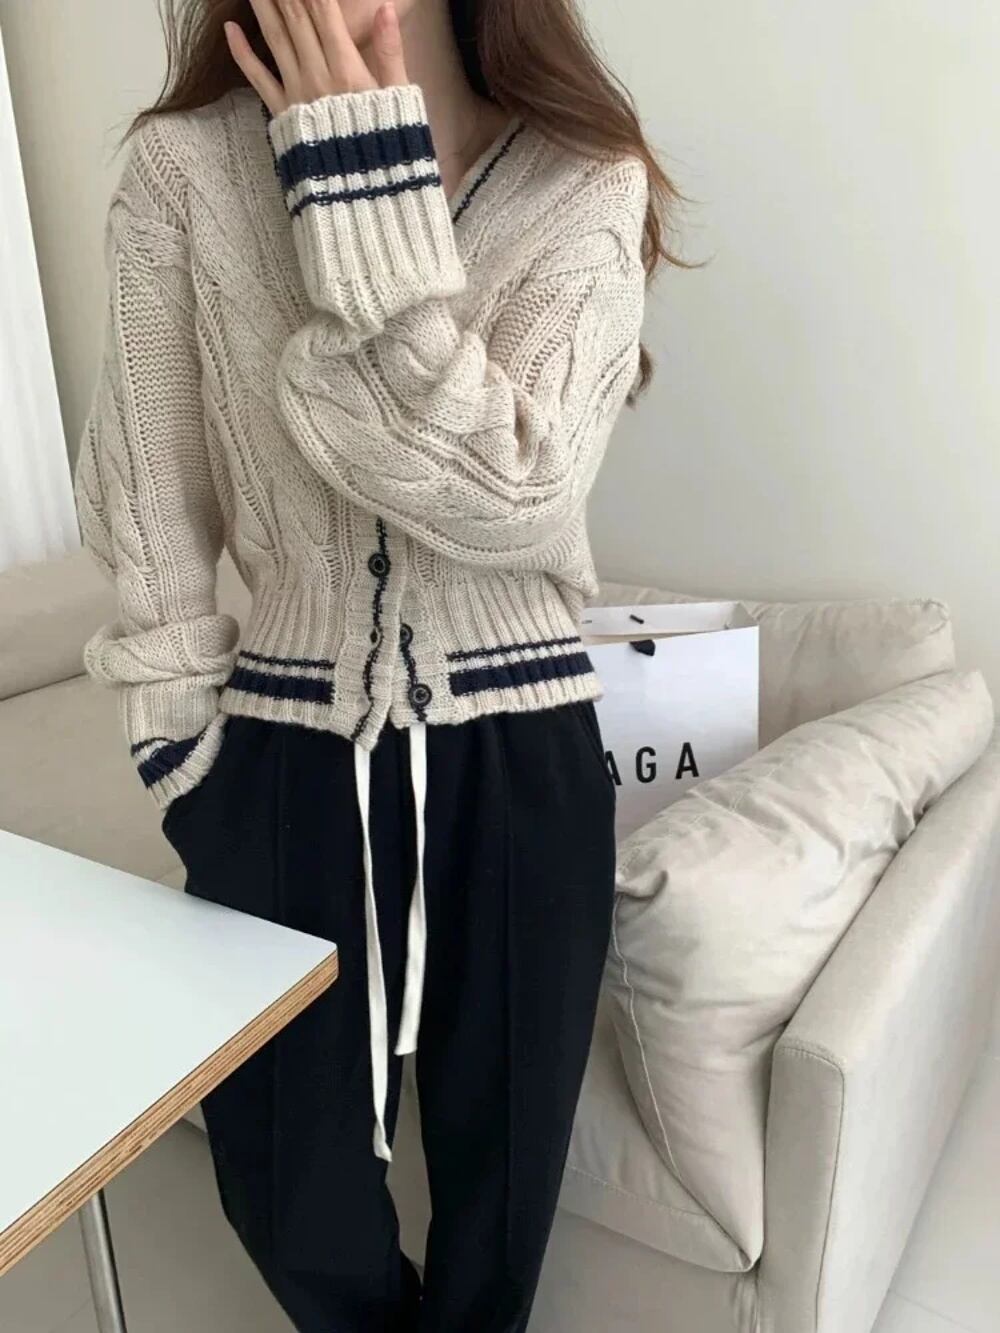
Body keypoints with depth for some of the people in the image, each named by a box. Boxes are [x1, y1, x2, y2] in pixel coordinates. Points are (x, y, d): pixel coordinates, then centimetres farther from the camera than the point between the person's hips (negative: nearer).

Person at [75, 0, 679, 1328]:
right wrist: (191, 774, 0)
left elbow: (511, 502, -20)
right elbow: (149, 514, 0)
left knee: (500, 1169, 19)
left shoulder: (585, 183, -5)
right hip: (288, 760, 1)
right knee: (292, 1199, 18)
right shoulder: (180, 166, -3)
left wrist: (366, 187, -19)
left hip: (519, 763, 0)